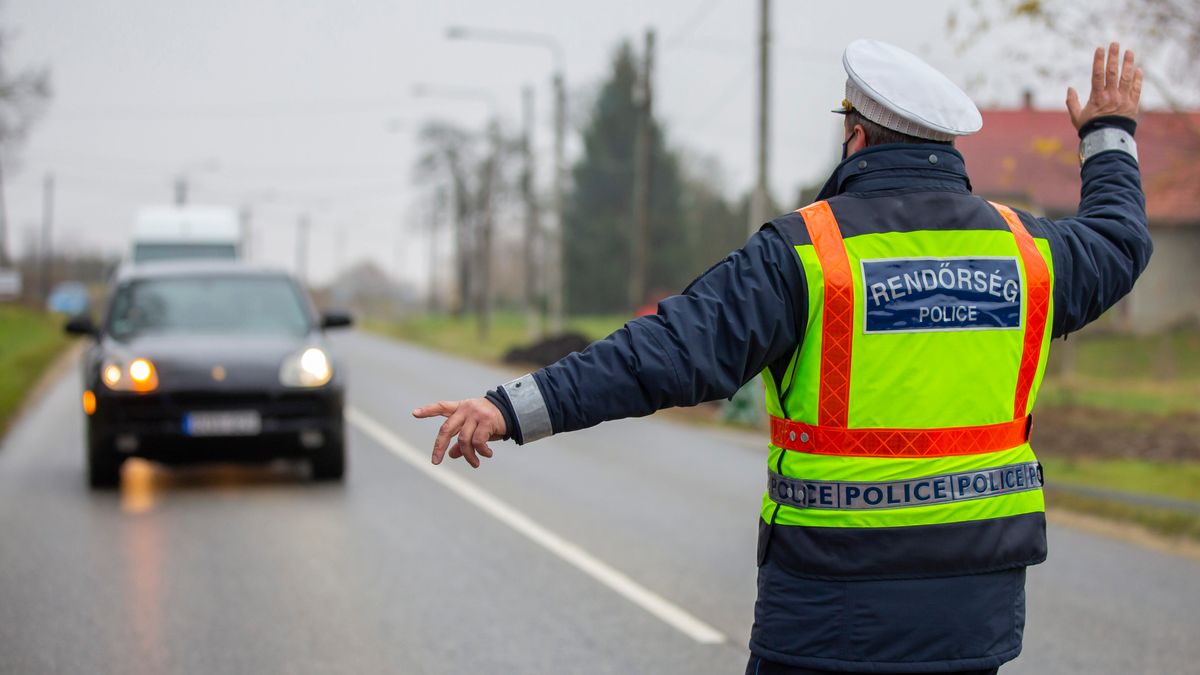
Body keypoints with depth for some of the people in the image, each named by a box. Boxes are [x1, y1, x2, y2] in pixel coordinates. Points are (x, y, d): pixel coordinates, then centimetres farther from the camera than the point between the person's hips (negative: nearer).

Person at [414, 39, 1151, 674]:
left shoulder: (806, 250, -11)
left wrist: (514, 409, -19)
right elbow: (1119, 244, 27)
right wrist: (1111, 138, 45)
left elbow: (674, 350, -19)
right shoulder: (1019, 247, 5)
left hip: (837, 597, -4)